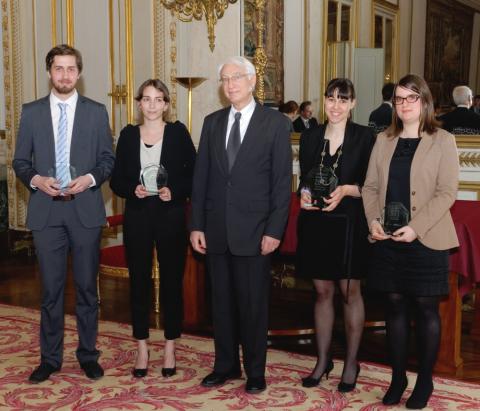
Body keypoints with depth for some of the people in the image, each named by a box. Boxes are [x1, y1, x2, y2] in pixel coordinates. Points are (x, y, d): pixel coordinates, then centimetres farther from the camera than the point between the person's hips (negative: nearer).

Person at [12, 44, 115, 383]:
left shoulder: (96, 111, 5)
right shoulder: (31, 111, 7)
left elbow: (108, 159, 5)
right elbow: (20, 161, 7)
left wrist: (91, 178, -13)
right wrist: (36, 179, -13)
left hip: (86, 210, 0)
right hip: (46, 210, 1)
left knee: (87, 287, 7)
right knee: (51, 288, 6)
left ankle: (89, 355, 19)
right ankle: (50, 358, 19)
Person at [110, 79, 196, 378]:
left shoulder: (178, 132, 1)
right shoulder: (128, 135, 6)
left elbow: (195, 173, 0)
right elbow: (116, 179, 7)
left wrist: (175, 191, -15)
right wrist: (133, 190, -12)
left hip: (171, 217, -1)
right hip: (137, 218, 2)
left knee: (172, 282, 5)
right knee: (139, 282, 6)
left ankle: (170, 349, 18)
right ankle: (142, 350, 19)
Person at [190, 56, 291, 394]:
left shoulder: (275, 123, -2)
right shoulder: (212, 122, 10)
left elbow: (282, 181, -5)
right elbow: (201, 176, 9)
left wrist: (274, 230, -10)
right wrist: (197, 225, 3)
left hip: (254, 230, -4)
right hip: (216, 229, 4)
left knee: (253, 304, 5)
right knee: (222, 301, 12)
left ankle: (255, 371, 21)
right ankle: (226, 365, 27)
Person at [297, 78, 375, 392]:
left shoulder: (365, 137, -4)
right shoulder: (310, 137, 7)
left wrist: (346, 190, -20)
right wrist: (304, 194, -7)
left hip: (350, 224, -3)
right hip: (316, 224, 3)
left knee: (350, 292, 6)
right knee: (323, 291, 11)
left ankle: (351, 363, 20)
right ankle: (323, 360, 23)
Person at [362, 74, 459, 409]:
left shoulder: (443, 141, -2)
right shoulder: (384, 140, 11)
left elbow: (447, 192, -9)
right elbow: (371, 186, 10)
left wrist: (415, 227, -18)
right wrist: (373, 220, -7)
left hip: (426, 240, -4)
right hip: (388, 240, 4)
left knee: (426, 308, 4)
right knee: (395, 306, 10)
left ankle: (425, 381, 18)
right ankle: (398, 377, 22)